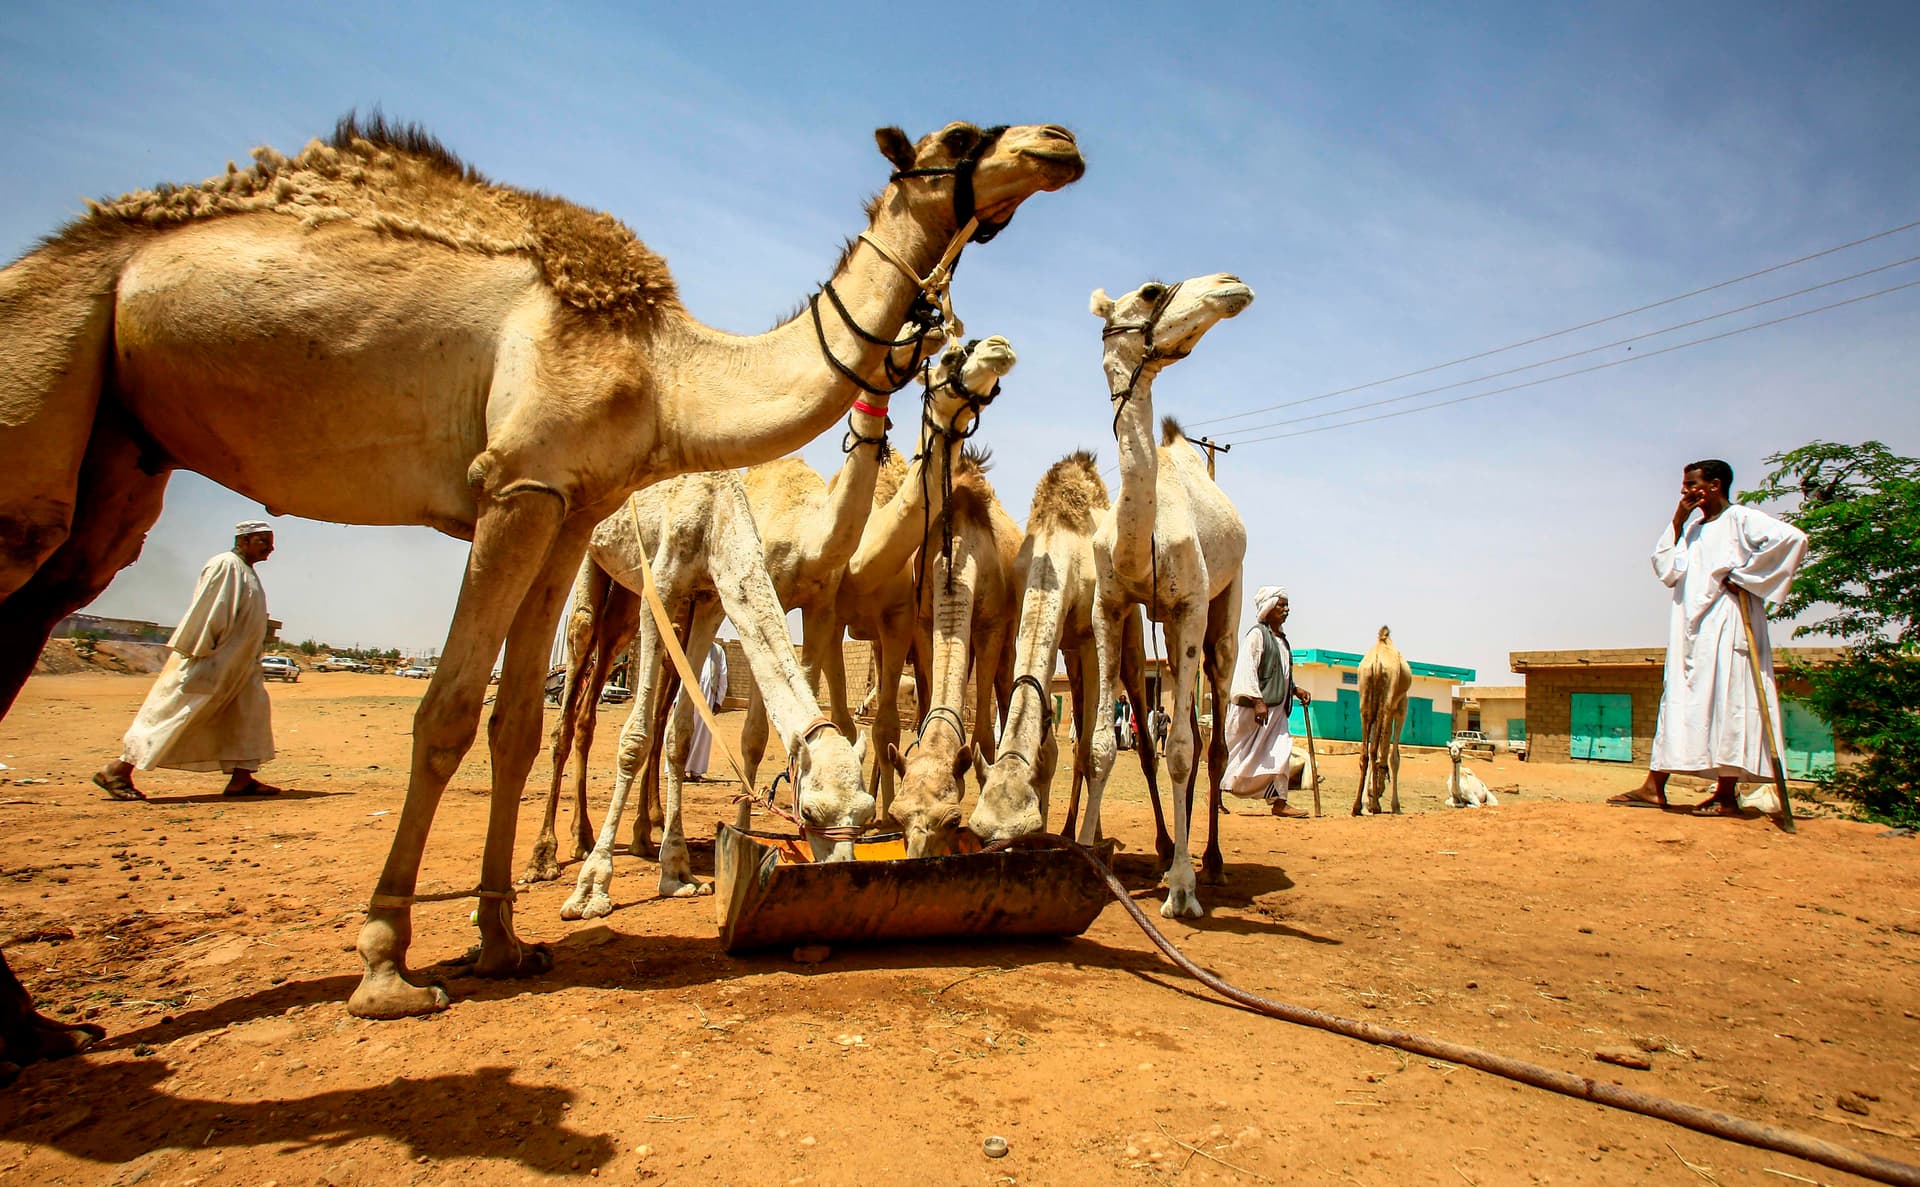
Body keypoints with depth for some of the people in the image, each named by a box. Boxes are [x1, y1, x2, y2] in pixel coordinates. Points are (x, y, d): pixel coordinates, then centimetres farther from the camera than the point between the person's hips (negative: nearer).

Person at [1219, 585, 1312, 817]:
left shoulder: (1281, 638, 16)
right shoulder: (1257, 634, -10)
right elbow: (1246, 668, -18)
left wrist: (1295, 690, 13)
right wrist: (1257, 701, -24)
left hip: (1276, 707, 8)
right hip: (1253, 706, -8)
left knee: (1280, 750, 1)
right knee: (1241, 751, 0)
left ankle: (1278, 802, 4)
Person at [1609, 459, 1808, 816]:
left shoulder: (1740, 519, -3)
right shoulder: (1692, 528, 18)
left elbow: (1793, 538, -18)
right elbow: (1667, 572, 10)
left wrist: (1743, 574, -14)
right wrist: (1678, 522, 7)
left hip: (1725, 624, -8)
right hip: (1690, 630, 8)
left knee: (1725, 700, -6)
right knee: (1678, 701, 5)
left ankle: (1727, 796, -1)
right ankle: (1655, 787, 5)